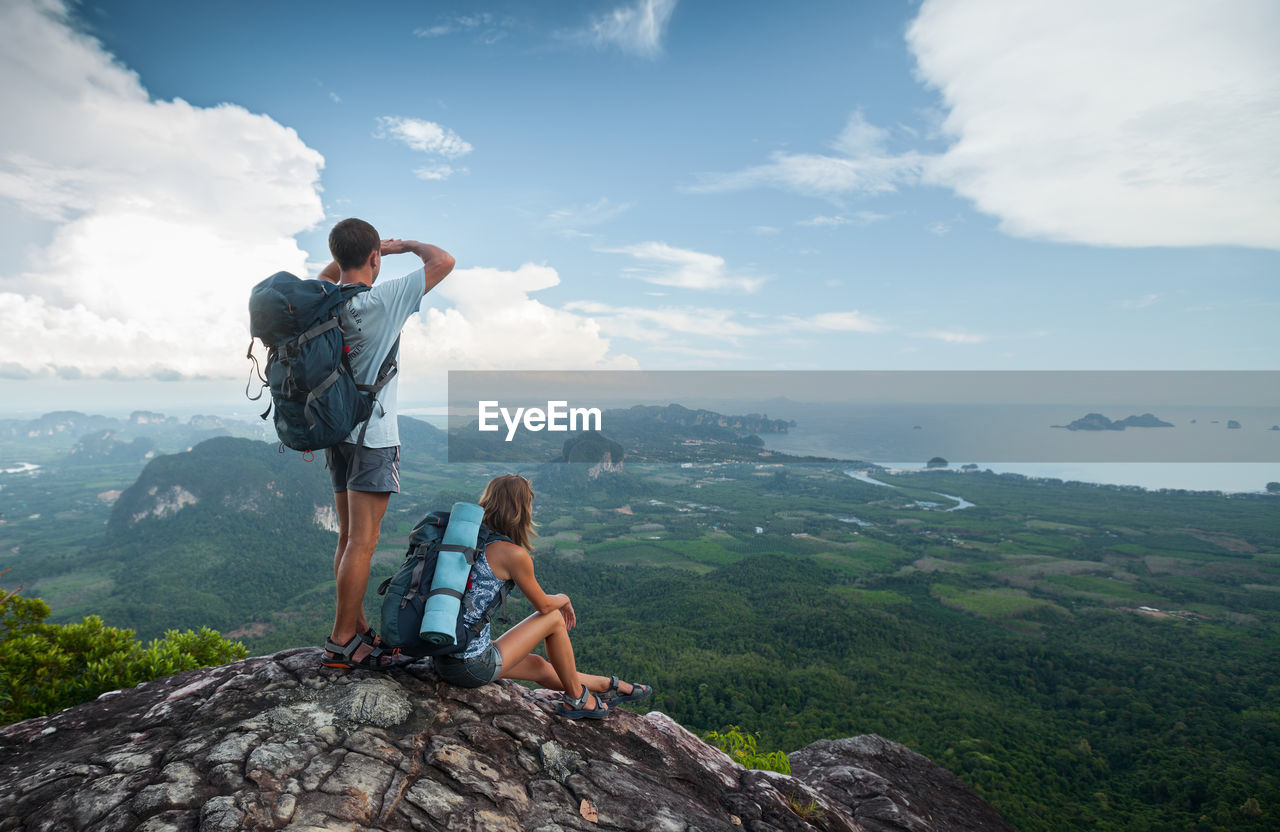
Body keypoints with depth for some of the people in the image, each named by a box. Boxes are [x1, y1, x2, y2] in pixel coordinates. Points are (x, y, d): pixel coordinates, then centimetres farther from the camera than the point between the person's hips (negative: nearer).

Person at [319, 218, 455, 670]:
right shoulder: (384, 299, -14)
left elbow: (326, 276, 31)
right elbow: (443, 262, -10)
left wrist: (356, 250, 22)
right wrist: (406, 245, 6)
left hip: (337, 430, 8)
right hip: (372, 435, -8)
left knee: (348, 538, 12)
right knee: (362, 543, -3)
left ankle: (358, 630, 22)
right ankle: (341, 643, 3)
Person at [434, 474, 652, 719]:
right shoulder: (514, 554, -17)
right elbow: (543, 605, -3)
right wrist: (564, 599, 19)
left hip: (442, 660, 8)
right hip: (473, 667, -8)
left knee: (538, 666, 24)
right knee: (554, 619, 8)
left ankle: (609, 686, 41)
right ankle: (576, 698, 24)